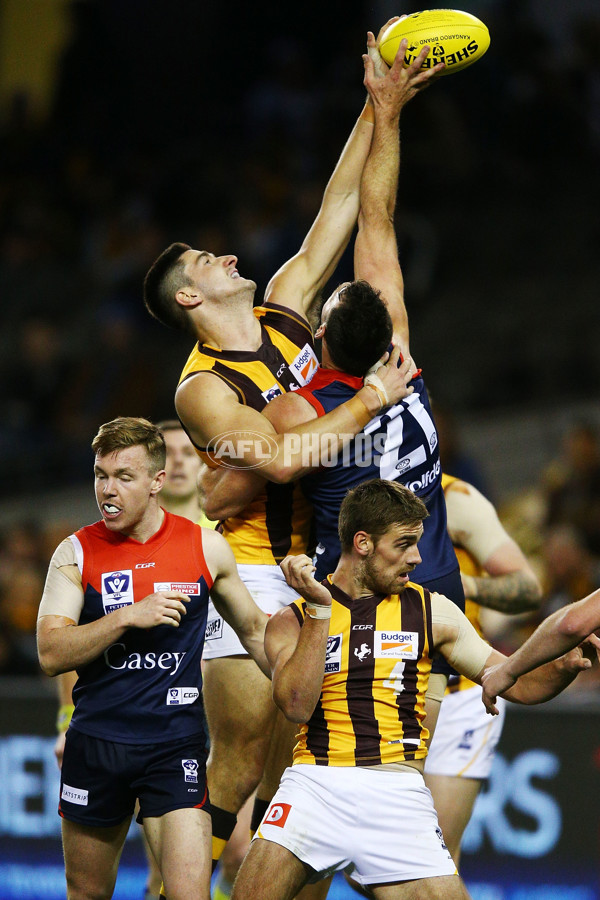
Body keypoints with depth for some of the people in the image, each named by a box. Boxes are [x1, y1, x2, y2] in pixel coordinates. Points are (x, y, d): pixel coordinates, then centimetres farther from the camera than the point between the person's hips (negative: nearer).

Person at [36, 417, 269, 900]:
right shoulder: (77, 553, 0)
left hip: (176, 748, -1)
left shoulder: (206, 547, 2)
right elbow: (50, 654, -11)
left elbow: (255, 630, 16)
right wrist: (128, 617, -20)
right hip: (96, 743, 1)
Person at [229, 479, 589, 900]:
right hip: (315, 782, -1)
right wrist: (318, 609, -11)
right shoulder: (292, 621, 8)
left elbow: (516, 684, 12)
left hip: (398, 788, 2)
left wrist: (567, 665, -9)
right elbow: (297, 706, -9)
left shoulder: (430, 611, 12)